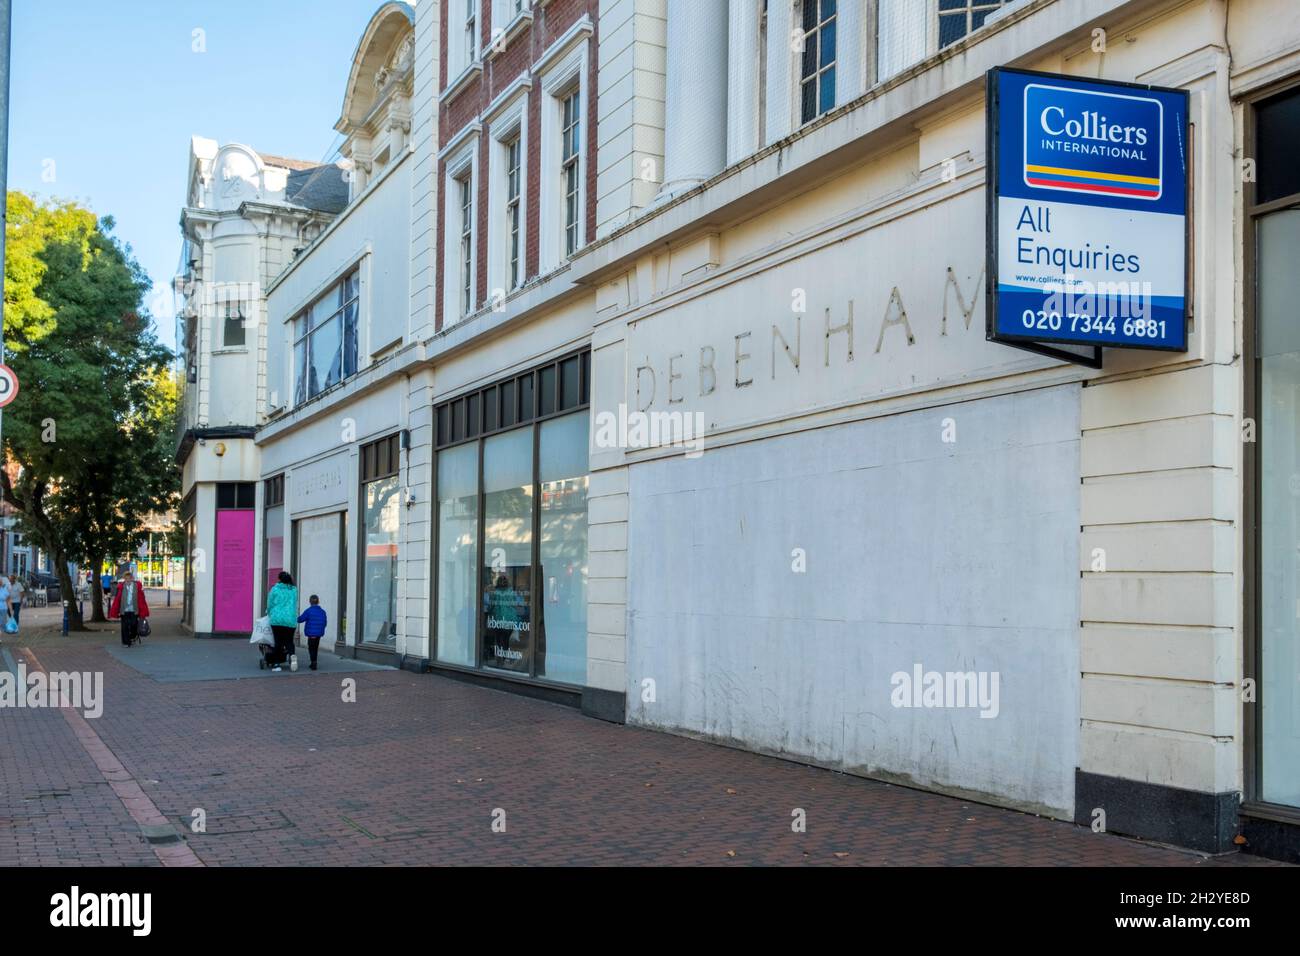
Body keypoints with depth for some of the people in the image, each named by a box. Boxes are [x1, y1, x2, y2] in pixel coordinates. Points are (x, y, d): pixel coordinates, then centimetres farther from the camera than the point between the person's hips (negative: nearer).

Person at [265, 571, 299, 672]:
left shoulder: (275, 589, 1)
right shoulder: (294, 590, 9)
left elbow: (270, 605, 8)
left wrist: (269, 613, 29)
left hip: (277, 619, -2)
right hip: (291, 620, 2)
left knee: (278, 641, 5)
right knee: (289, 641, 9)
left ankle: (276, 664, 3)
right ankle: (291, 654, -21)